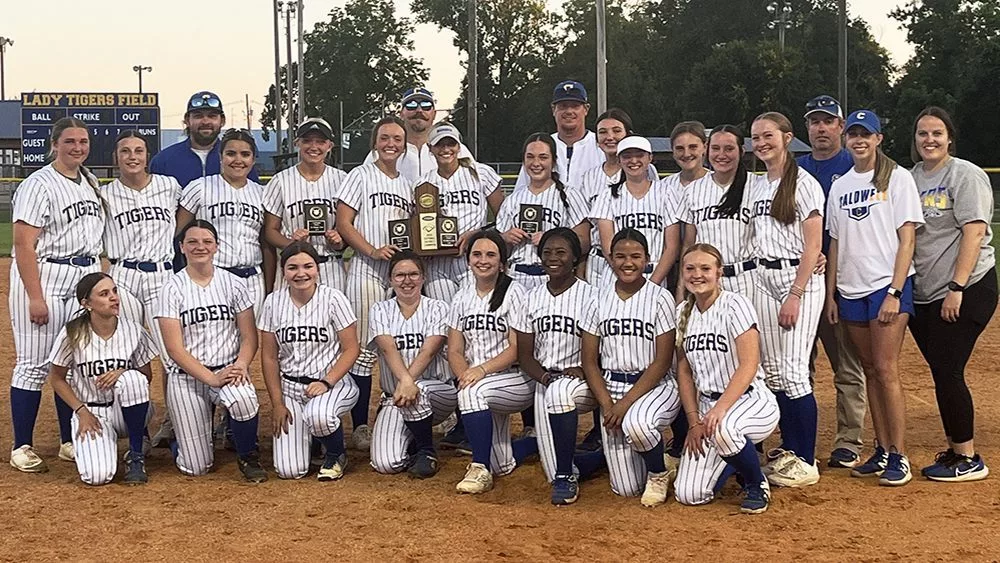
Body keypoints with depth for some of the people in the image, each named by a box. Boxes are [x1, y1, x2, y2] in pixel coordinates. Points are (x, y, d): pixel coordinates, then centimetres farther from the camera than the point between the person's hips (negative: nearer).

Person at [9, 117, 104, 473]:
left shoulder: (90, 182, 12)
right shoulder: (38, 185, -10)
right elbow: (24, 245, -15)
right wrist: (35, 297, -20)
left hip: (87, 277, 7)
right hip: (44, 278, -7)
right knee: (35, 363, -4)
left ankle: (70, 442, 21)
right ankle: (22, 448, 6)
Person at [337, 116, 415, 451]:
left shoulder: (407, 184, 18)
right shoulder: (361, 176, 2)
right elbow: (343, 223, -5)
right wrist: (373, 251, -17)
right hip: (367, 273, -5)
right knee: (364, 351, -4)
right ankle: (360, 426, 2)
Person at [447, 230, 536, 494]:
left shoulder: (513, 292, -7)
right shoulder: (462, 297, 10)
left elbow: (517, 348, -13)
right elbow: (455, 350, 6)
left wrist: (482, 369, -25)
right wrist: (465, 375, -15)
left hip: (516, 379, -5)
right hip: (485, 388, 5)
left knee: (472, 391, -36)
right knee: (502, 466, 2)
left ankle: (480, 468, -23)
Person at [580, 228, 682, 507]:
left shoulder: (660, 298, -6)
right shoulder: (600, 299, 4)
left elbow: (662, 362, -10)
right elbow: (589, 361, 5)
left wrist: (626, 403, -17)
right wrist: (607, 406, -8)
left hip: (655, 386, -3)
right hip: (611, 388, 3)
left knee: (636, 423, -39)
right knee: (626, 489, -4)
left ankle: (659, 473, -6)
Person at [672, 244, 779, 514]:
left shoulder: (735, 304, -11)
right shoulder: (683, 311, 7)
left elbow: (749, 366, -20)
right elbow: (684, 371, 9)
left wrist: (720, 408, -31)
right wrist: (694, 421, -1)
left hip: (752, 401, -6)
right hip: (707, 405, 6)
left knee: (723, 429, -42)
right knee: (689, 495, -8)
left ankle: (757, 485, -10)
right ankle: (736, 456, 24)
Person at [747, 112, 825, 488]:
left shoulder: (803, 184, -8)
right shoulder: (756, 186, 14)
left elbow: (813, 246, -13)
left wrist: (794, 295, -18)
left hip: (799, 278, -7)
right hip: (763, 279, 7)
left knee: (793, 372, -10)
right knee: (772, 370, 8)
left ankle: (806, 462, -2)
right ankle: (788, 450, 19)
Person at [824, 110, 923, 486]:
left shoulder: (897, 178, -2)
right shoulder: (840, 187, 14)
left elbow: (906, 240, -7)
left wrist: (894, 293, -15)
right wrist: (830, 295, 10)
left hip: (889, 285, -5)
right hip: (851, 290, 5)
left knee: (886, 369, -10)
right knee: (870, 370, 9)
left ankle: (899, 456, -5)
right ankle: (881, 451, 16)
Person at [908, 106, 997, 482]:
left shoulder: (966, 175, -7)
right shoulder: (910, 179, 13)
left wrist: (956, 288, -21)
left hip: (966, 291, -6)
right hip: (922, 295, 6)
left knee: (947, 371, -8)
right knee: (941, 373, 9)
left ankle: (968, 460, 1)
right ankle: (955, 450, 20)